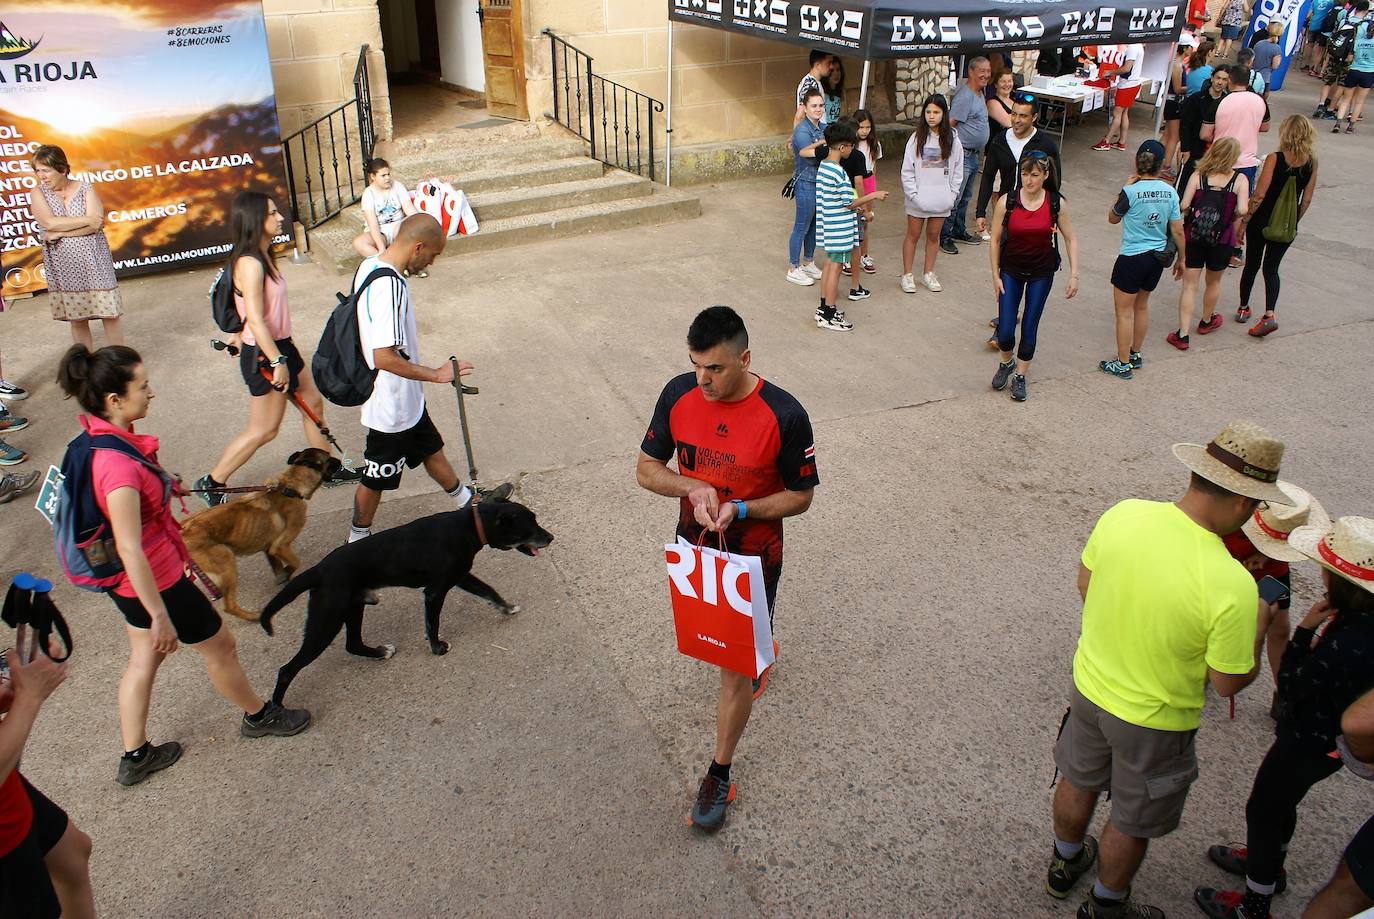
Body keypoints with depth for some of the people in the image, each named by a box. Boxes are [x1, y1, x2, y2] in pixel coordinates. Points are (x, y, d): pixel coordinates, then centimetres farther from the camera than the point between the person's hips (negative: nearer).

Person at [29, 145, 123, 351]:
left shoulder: (85, 189, -1)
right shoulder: (38, 195, 3)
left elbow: (96, 225, -13)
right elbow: (49, 222, -14)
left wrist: (59, 233, -14)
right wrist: (86, 219, -12)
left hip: (93, 262, -2)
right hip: (63, 268, 2)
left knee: (109, 314, 0)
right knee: (77, 320, 7)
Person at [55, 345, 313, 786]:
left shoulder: (101, 435, -5)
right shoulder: (117, 464, -35)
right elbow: (130, 550, -33)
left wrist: (158, 482, 31)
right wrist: (159, 616, -27)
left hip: (129, 578, 9)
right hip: (155, 580, -9)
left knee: (145, 657, 23)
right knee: (219, 644, 13)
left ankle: (135, 757, 38)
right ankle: (259, 716, 38)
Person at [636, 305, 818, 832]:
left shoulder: (784, 417, -25)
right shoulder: (679, 395, -14)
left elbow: (801, 496, -12)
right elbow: (647, 470, -5)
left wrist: (740, 509, -29)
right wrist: (692, 487, -26)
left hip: (753, 560, -4)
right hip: (694, 549, 5)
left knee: (735, 669, 4)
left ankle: (719, 775, 23)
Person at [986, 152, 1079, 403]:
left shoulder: (1057, 204, -11)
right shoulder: (1006, 202, -14)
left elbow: (1070, 239, -1)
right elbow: (995, 240, -4)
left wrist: (1074, 274, -6)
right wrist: (995, 275, -4)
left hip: (1042, 273, 0)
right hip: (1011, 271, 0)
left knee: (1029, 329, 4)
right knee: (1004, 331, -2)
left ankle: (1020, 376, 24)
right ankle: (1006, 364, 30)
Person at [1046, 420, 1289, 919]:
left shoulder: (1122, 513, -20)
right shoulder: (1231, 585, -34)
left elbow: (1084, 585, -2)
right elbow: (1229, 683, -19)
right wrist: (1258, 625, -3)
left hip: (1090, 685, 5)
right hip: (1154, 722, -5)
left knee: (1079, 782, 30)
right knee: (1131, 823, 22)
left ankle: (1065, 864, 57)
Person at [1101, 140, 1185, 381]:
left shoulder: (1131, 191, -16)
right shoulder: (1170, 192, -3)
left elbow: (1113, 218, 2)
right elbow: (1178, 230, 2)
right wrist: (1180, 258, 15)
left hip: (1132, 258, -5)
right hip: (1157, 257, 6)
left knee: (1125, 311, 5)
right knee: (1142, 305, 23)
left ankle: (1123, 364, 11)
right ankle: (1135, 354, 36)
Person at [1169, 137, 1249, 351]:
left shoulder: (1197, 175, -4)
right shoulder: (1240, 179, -6)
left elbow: (1183, 205, -13)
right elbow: (1242, 210, -16)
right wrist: (1232, 217, 6)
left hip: (1193, 235, 0)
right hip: (1222, 239, 0)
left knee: (1189, 284, 4)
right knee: (1214, 282, 23)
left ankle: (1183, 334, -2)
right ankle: (1206, 321, 44)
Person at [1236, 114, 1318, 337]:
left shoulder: (1274, 159, -16)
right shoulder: (1312, 162, -4)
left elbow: (1259, 195, -16)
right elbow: (1306, 200, 2)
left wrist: (1244, 221, -7)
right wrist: (1294, 222, 15)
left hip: (1262, 220, -3)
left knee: (1251, 265, 15)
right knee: (1271, 268, 11)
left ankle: (1243, 308, 29)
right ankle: (1269, 314, -6)